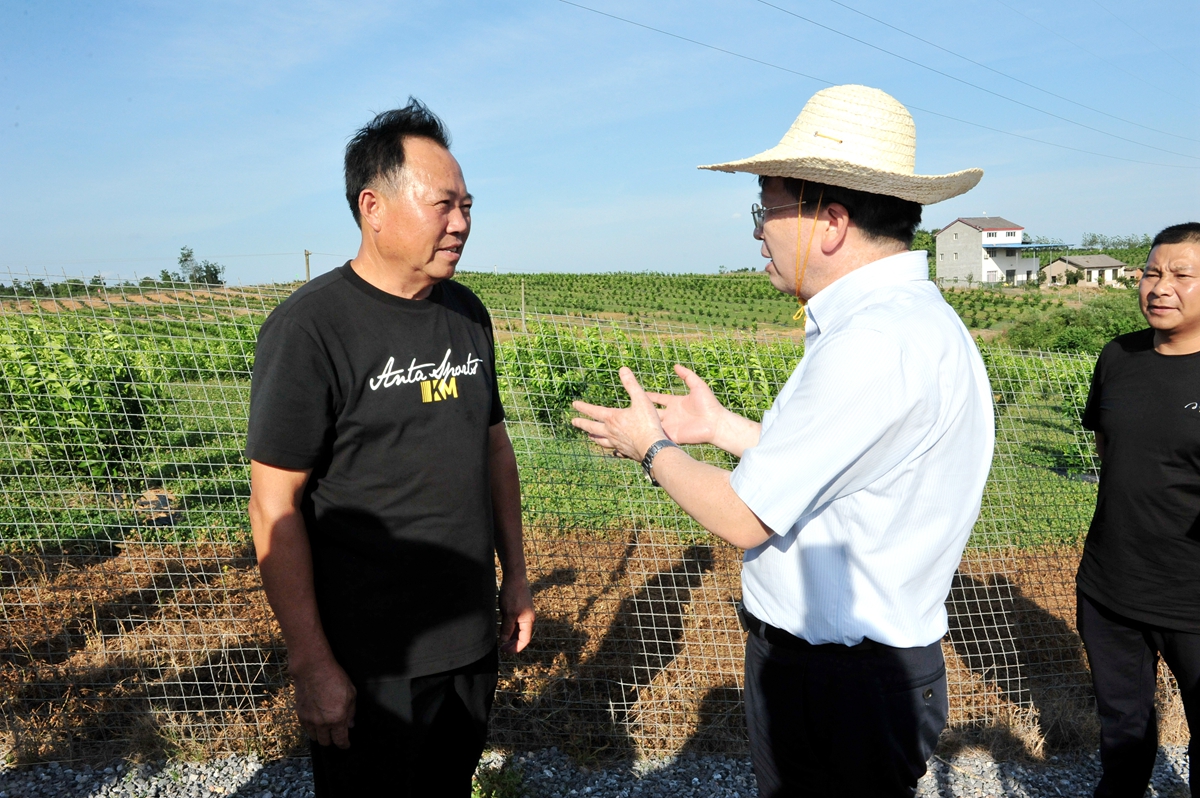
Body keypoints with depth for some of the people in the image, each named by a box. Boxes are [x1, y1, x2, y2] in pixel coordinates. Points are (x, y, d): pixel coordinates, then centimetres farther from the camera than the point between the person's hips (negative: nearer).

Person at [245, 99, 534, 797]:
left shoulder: (467, 314, 4)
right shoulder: (310, 327, -16)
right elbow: (276, 508, -16)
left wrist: (516, 575, 12)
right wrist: (312, 666, -14)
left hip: (474, 639, 6)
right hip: (369, 661, -6)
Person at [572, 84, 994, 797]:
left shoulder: (877, 343, -28)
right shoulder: (907, 315, 6)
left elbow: (744, 518, -21)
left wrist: (652, 448, -4)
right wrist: (721, 427, 15)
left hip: (842, 690, -9)